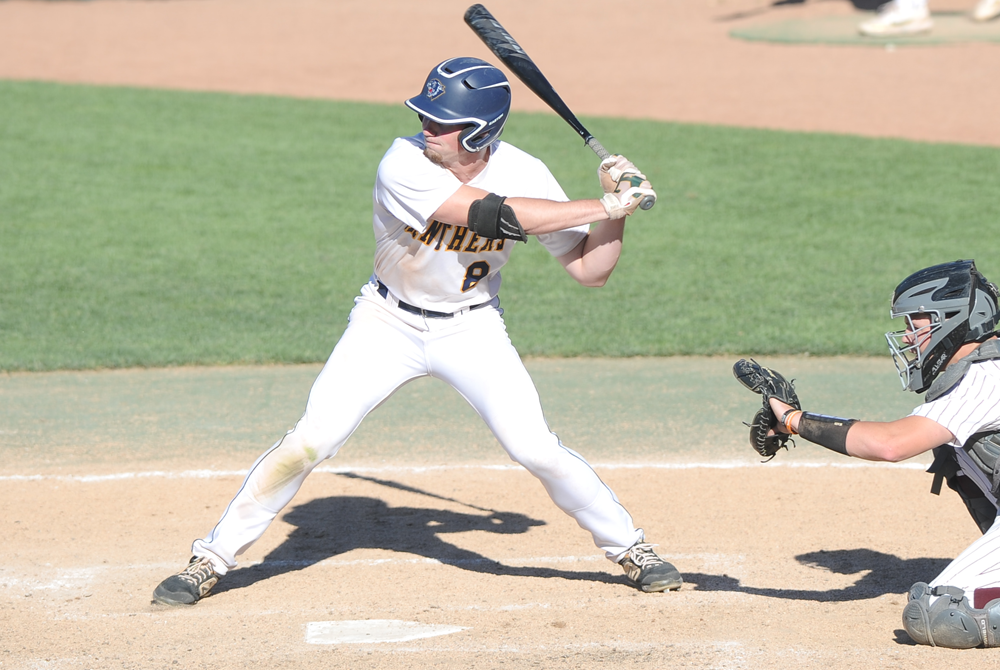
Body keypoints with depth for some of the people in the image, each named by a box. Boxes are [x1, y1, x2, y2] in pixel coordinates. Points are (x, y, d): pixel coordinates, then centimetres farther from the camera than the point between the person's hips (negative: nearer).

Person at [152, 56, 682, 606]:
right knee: (309, 441, -10)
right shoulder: (405, 165, -28)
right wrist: (603, 207, -35)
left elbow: (590, 270, -10)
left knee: (535, 448, -12)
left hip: (472, 328, 1)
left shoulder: (523, 174, -17)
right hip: (388, 322, -1)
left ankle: (628, 546, 10)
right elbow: (495, 214, -38)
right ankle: (212, 558, 5)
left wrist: (616, 209, -28)